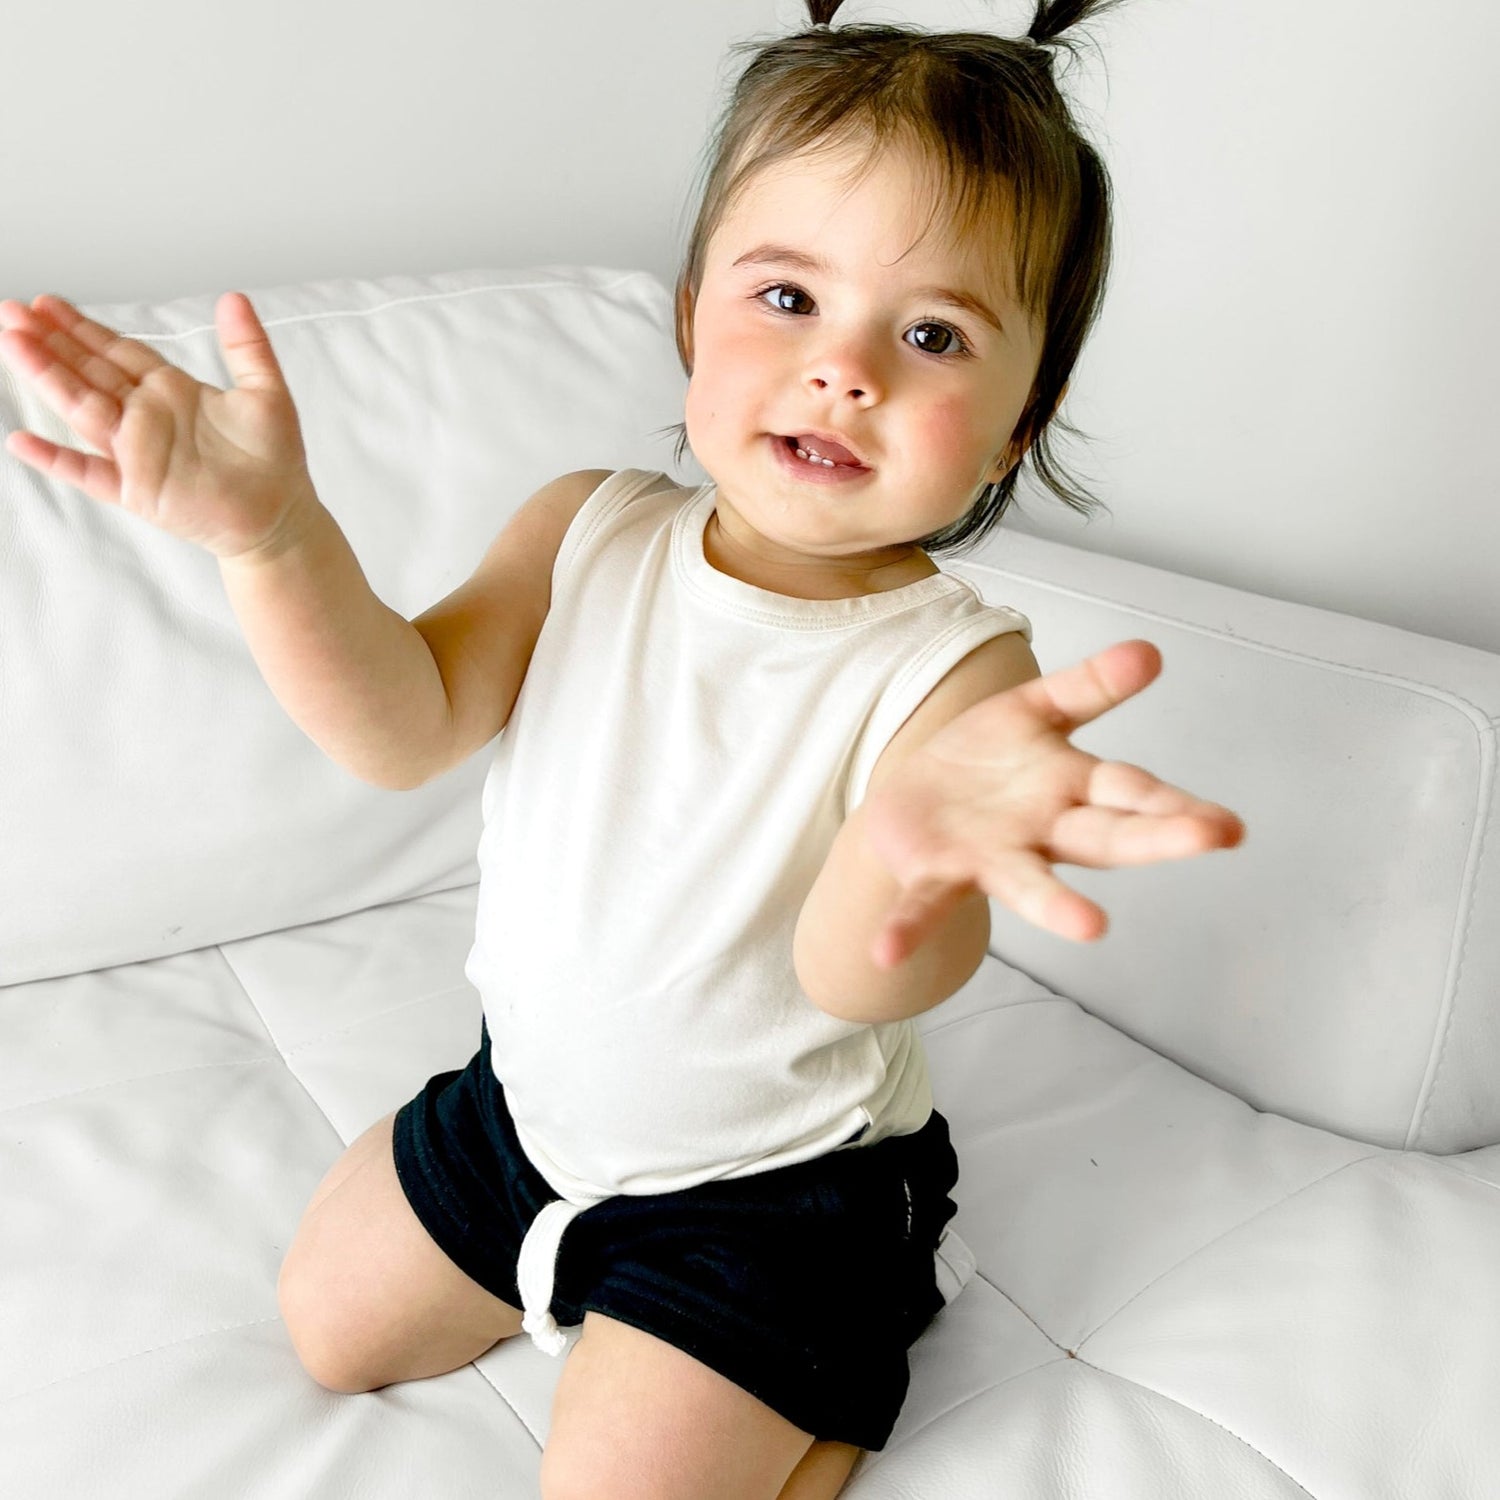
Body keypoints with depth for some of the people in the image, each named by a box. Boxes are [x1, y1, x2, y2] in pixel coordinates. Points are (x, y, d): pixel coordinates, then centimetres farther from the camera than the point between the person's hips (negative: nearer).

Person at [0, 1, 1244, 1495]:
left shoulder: (956, 666, -26)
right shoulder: (587, 535, -13)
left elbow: (859, 981, -37)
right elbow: (402, 724, -20)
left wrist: (910, 848, -62)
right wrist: (276, 537, -39)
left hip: (769, 1180, -4)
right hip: (528, 1095, 5)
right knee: (331, 1324, 20)